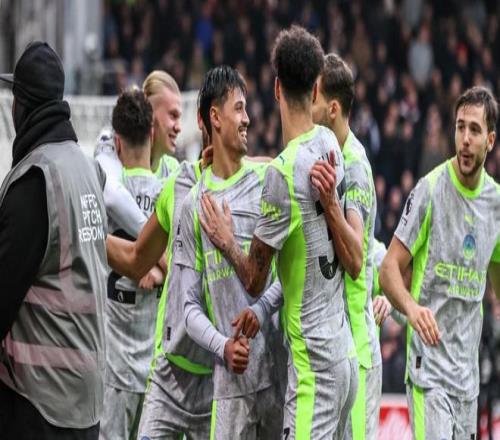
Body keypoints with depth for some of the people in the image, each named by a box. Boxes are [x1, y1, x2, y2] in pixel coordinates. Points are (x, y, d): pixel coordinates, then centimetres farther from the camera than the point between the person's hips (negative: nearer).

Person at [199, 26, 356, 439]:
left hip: (313, 360, -8)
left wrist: (227, 241, 12)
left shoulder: (283, 173, -17)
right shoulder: (330, 144, 4)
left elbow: (254, 281, -7)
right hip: (346, 352, 8)